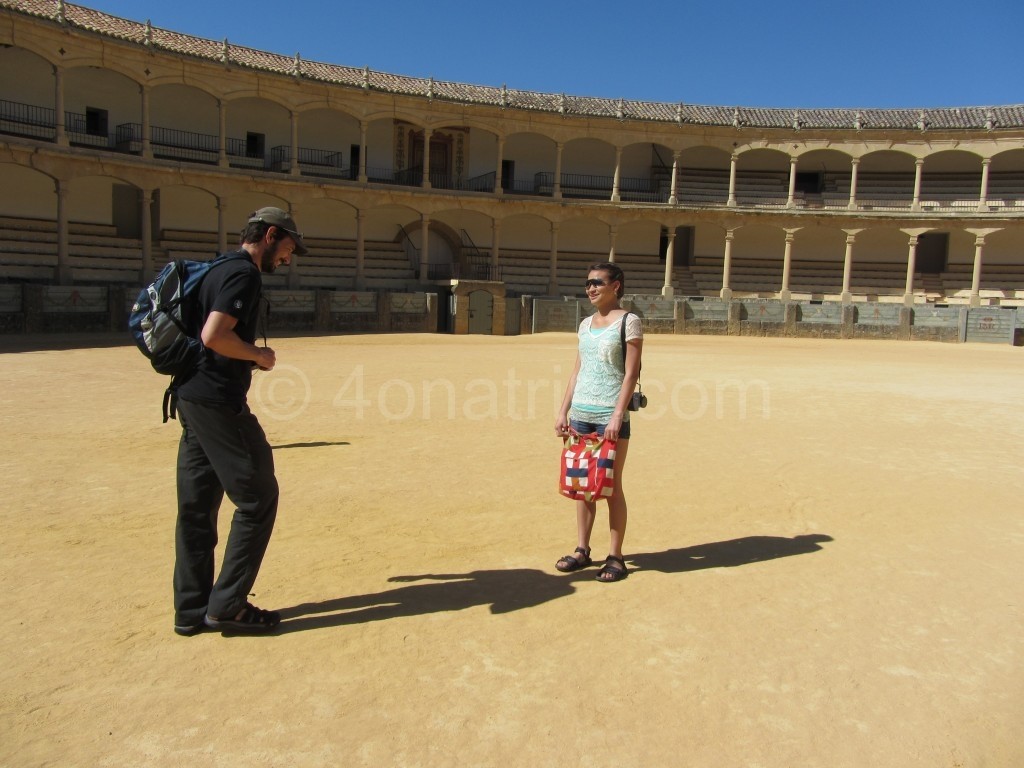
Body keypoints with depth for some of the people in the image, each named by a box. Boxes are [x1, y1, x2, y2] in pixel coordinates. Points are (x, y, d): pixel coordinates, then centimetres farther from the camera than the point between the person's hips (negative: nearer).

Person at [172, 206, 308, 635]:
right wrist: (258, 355, -8)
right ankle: (227, 605, 4)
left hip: (190, 399, 10)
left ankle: (192, 610, 21)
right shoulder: (244, 273, -11)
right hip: (218, 403, -10)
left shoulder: (219, 270, 20)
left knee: (197, 505, 12)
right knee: (258, 497, -1)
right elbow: (213, 335, -23)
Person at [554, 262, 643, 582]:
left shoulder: (629, 322, -5)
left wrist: (618, 416, -18)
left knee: (611, 486, 0)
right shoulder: (585, 324, 13)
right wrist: (563, 411, 9)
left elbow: (631, 373, -11)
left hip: (611, 414, -6)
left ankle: (615, 557, 11)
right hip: (581, 413, 6)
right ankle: (582, 550, 21)